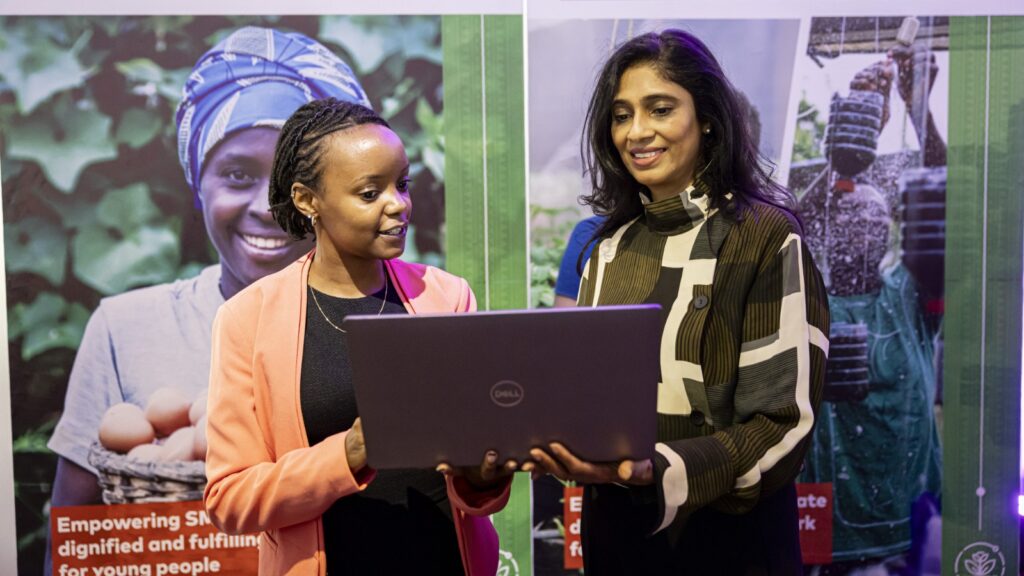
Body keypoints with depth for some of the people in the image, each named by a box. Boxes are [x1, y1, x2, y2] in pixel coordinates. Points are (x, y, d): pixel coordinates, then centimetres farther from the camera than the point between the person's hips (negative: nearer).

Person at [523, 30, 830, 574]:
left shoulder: (766, 238, -13)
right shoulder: (610, 247, 5)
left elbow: (785, 422, -16)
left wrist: (658, 469, -29)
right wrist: (554, 440, -10)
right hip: (615, 528, 5)